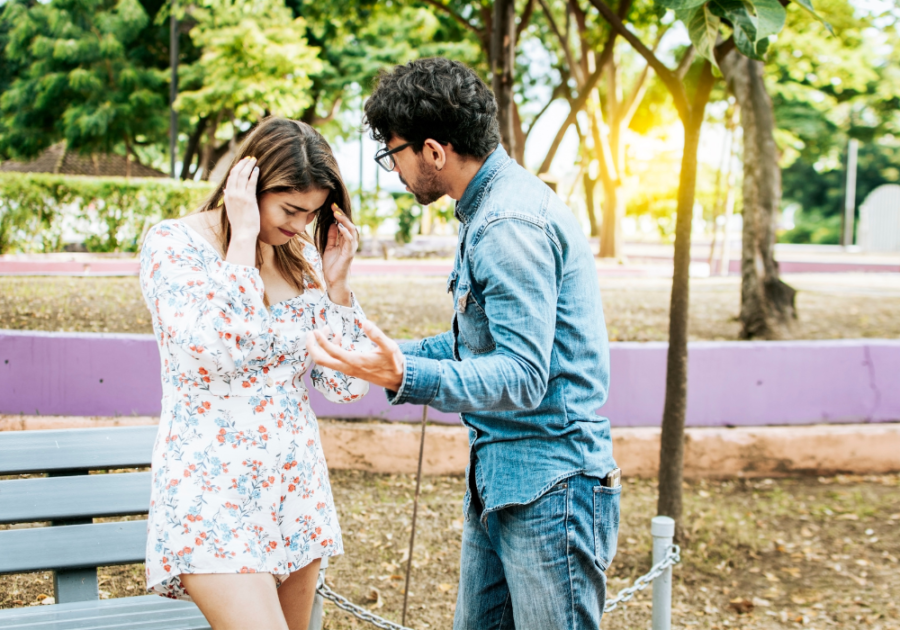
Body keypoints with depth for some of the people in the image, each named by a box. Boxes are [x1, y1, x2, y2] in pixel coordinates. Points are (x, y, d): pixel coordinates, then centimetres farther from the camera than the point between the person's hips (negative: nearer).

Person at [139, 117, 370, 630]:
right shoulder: (175, 243, -9)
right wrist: (244, 238, -21)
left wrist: (336, 284, -5)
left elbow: (347, 385, 6)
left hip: (296, 486, 6)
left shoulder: (305, 257, 7)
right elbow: (215, 354, -27)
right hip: (213, 489, -6)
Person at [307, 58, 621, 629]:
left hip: (549, 490, -11)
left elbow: (523, 377, -26)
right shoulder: (490, 207, 14)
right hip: (496, 482, 11)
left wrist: (405, 378, -36)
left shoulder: (511, 225, -20)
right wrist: (395, 355, 22)